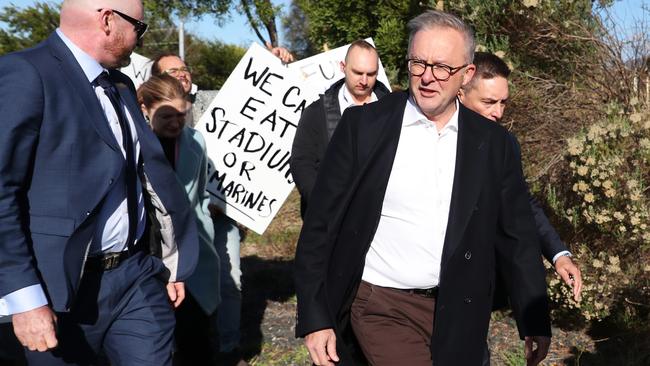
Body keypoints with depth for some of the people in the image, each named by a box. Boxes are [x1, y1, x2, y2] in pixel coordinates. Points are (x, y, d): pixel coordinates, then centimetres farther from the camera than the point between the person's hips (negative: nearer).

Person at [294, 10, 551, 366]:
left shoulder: (493, 143, 1)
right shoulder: (363, 124, -7)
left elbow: (516, 238, 5)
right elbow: (321, 224, -6)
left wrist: (535, 323, 5)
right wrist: (314, 317, -8)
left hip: (456, 314, 3)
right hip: (380, 306, -3)